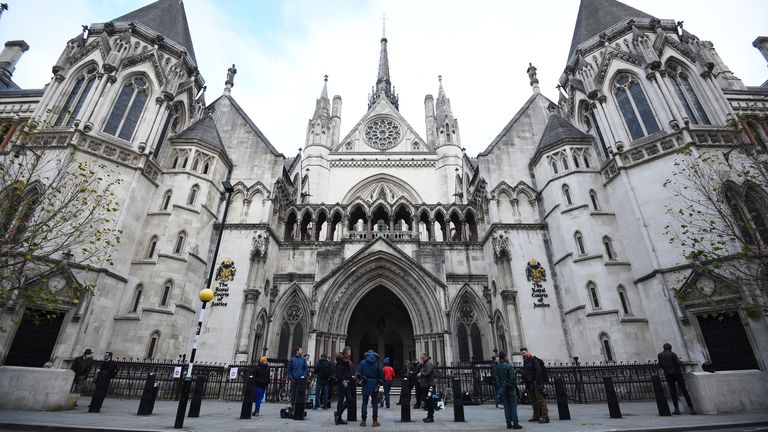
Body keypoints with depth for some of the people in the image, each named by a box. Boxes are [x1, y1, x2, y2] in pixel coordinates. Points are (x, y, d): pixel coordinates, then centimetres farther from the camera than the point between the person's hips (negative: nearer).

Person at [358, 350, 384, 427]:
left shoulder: (362, 362, -1)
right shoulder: (377, 363, -3)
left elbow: (359, 373, -7)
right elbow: (381, 375, -5)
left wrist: (362, 379, 6)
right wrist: (379, 382, 6)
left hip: (365, 385, 1)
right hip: (375, 385, 0)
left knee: (364, 403, 8)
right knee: (375, 403, 7)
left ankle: (363, 421, 9)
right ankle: (375, 421, 8)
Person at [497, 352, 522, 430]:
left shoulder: (497, 367, 3)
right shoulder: (509, 366, -14)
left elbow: (497, 378, 6)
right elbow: (512, 378, -15)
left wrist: (499, 388, 11)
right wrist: (514, 385, -4)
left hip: (502, 388, 5)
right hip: (510, 388, -5)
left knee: (506, 406, 10)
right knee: (513, 405, 1)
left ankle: (509, 424, 13)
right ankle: (515, 424, 1)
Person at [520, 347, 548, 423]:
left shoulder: (534, 359, -10)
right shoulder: (525, 361, 16)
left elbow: (539, 371, -17)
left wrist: (537, 382, -18)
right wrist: (525, 380, 10)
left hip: (536, 383, -8)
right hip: (529, 384, 8)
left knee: (540, 399, -8)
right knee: (533, 401, 12)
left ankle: (545, 417, -6)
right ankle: (536, 416, 20)